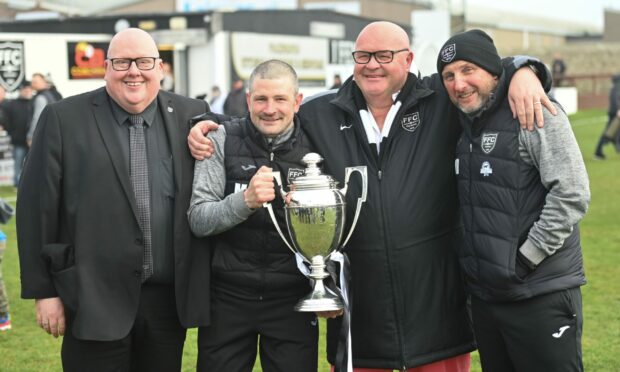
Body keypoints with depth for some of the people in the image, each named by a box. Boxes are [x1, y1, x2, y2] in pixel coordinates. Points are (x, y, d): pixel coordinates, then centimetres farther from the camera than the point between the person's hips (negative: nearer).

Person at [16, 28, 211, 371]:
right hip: (95, 300, -3)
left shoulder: (192, 116, 5)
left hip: (171, 297, 3)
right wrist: (43, 290, -5)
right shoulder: (63, 119, -3)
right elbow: (37, 206, -3)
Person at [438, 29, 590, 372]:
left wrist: (524, 261, -18)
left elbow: (571, 195, -19)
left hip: (541, 297, -8)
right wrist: (469, 257, 8)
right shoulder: (467, 124, 11)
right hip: (484, 295, 8)